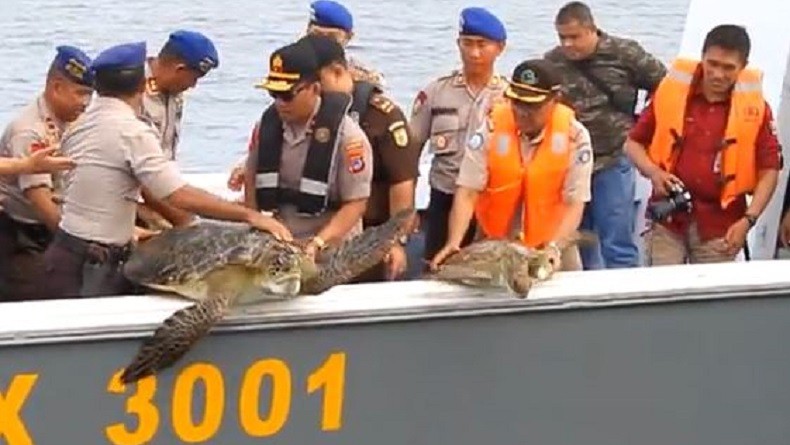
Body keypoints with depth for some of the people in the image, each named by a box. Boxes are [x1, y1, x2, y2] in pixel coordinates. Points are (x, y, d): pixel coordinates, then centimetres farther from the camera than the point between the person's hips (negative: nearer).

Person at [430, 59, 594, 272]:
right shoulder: (491, 128, -14)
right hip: (493, 245, 0)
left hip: (554, 243, 0)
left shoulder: (575, 135, -15)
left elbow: (574, 203, -15)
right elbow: (467, 193, -15)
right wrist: (454, 244, -28)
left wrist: (555, 247, -29)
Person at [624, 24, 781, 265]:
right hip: (669, 217, 1)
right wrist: (653, 172, -11)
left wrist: (749, 220, -11)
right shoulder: (671, 92, -1)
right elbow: (634, 142, 9)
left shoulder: (754, 107, -3)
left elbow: (769, 169, 0)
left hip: (719, 225, -1)